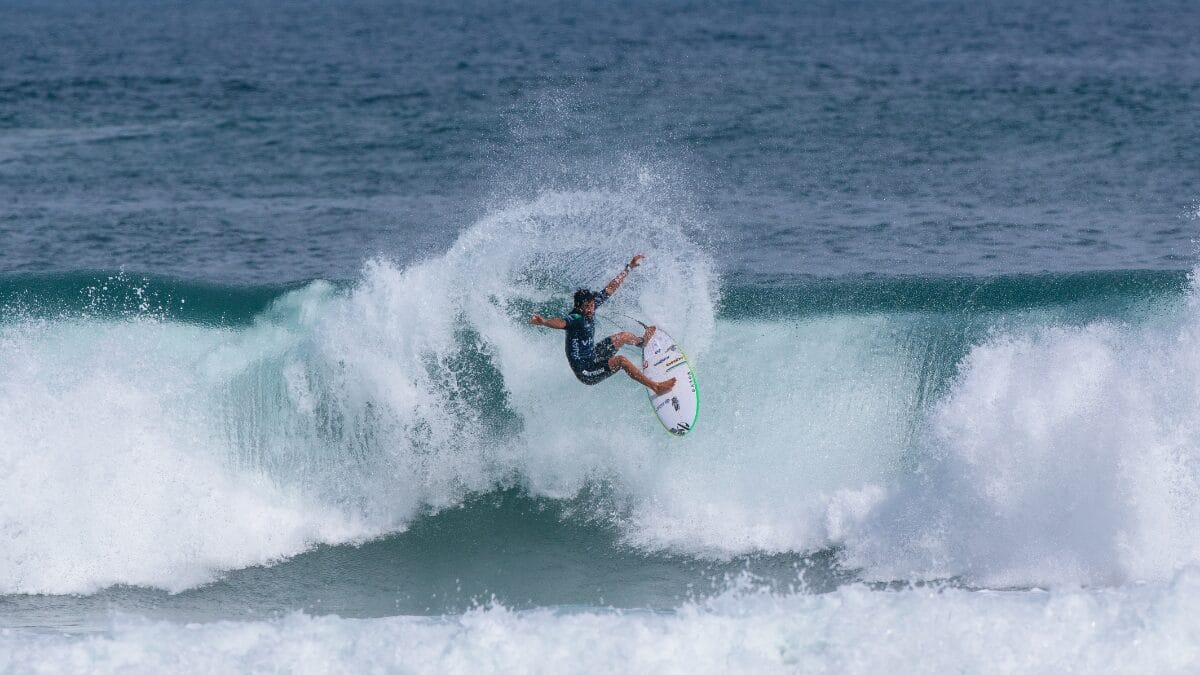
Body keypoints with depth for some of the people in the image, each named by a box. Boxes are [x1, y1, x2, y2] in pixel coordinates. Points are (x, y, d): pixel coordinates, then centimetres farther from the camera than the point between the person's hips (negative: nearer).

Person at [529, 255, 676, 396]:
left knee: (624, 336, 26)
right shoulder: (575, 318, -29)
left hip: (592, 356, 10)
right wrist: (544, 322, -74)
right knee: (621, 360, -27)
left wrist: (629, 267, 11)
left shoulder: (590, 304, -4)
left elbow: (610, 288, 5)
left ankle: (642, 341, 62)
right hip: (585, 371, -10)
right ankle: (656, 388, -27)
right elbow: (560, 322, -52)